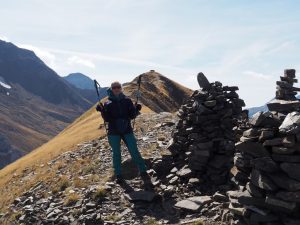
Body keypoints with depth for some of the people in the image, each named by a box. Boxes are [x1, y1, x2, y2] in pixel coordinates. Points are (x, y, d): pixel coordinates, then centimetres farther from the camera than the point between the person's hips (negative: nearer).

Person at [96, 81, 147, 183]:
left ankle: (143, 171, 9)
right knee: (116, 153, 4)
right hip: (114, 132, 0)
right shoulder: (108, 104, 0)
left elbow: (132, 116, 2)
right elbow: (107, 119, -5)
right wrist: (102, 111, -20)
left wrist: (136, 109, -16)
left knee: (134, 151, -2)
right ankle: (118, 175, 13)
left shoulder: (127, 101, 3)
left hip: (127, 130, 1)